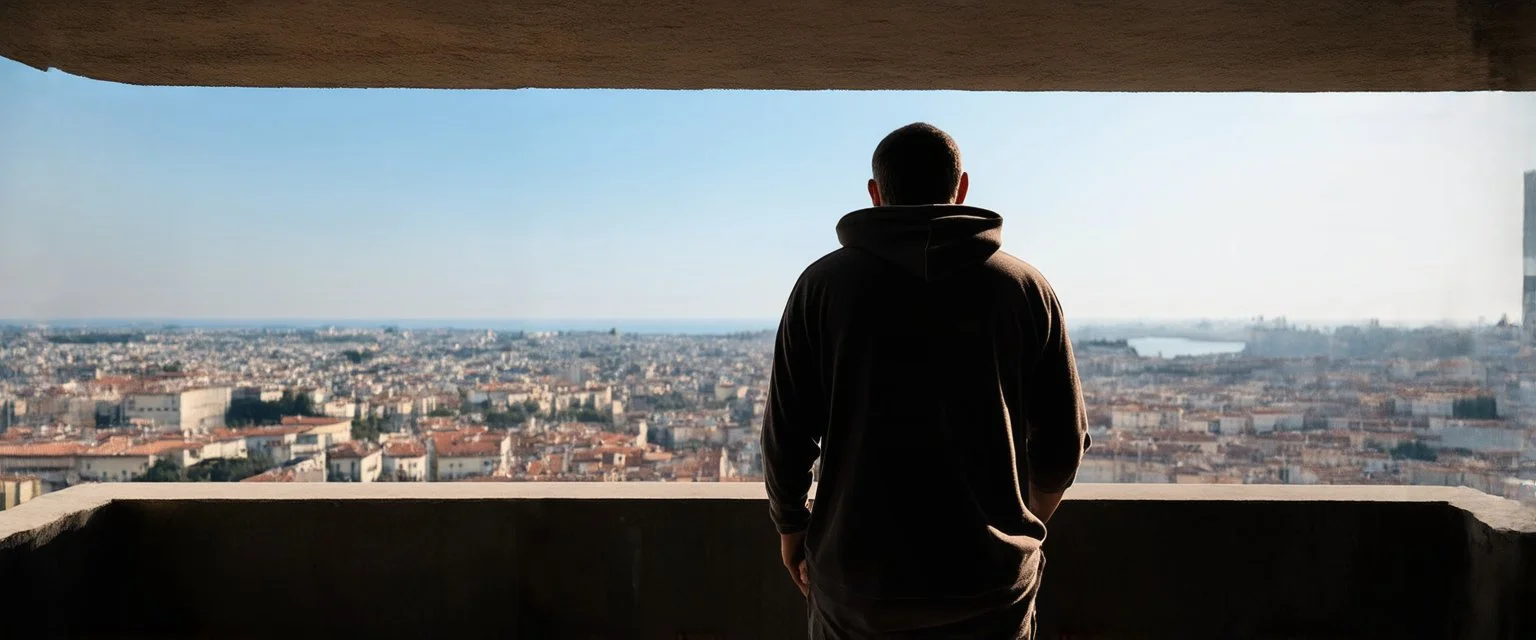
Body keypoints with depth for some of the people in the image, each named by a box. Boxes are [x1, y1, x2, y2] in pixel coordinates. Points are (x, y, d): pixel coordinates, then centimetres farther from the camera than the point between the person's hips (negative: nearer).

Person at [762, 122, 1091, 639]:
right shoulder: (1027, 287, -1)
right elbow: (1064, 442, 4)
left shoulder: (824, 284, -6)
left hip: (856, 578, -1)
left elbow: (785, 435, -5)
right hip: (991, 582, 1)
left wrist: (791, 526, 13)